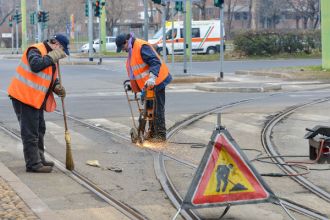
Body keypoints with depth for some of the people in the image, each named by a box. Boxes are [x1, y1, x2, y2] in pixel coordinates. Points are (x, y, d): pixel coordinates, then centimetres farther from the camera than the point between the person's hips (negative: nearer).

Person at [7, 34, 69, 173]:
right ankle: (33, 164, -5)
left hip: (36, 99, 10)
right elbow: (36, 65, -36)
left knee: (39, 130, 18)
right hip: (25, 97, -10)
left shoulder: (52, 56, 15)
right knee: (30, 132, -8)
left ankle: (39, 159, 30)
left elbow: (52, 77, 21)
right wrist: (53, 56, -26)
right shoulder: (36, 50, -15)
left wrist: (57, 87, 0)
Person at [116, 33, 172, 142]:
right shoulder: (132, 50, 12)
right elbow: (134, 69, 23)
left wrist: (152, 77, -40)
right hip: (147, 85, 11)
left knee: (158, 109, -7)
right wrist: (133, 85, 24)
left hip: (155, 83, -11)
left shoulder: (141, 47, -20)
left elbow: (156, 62, -29)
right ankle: (153, 133, 26)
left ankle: (160, 135, -4)